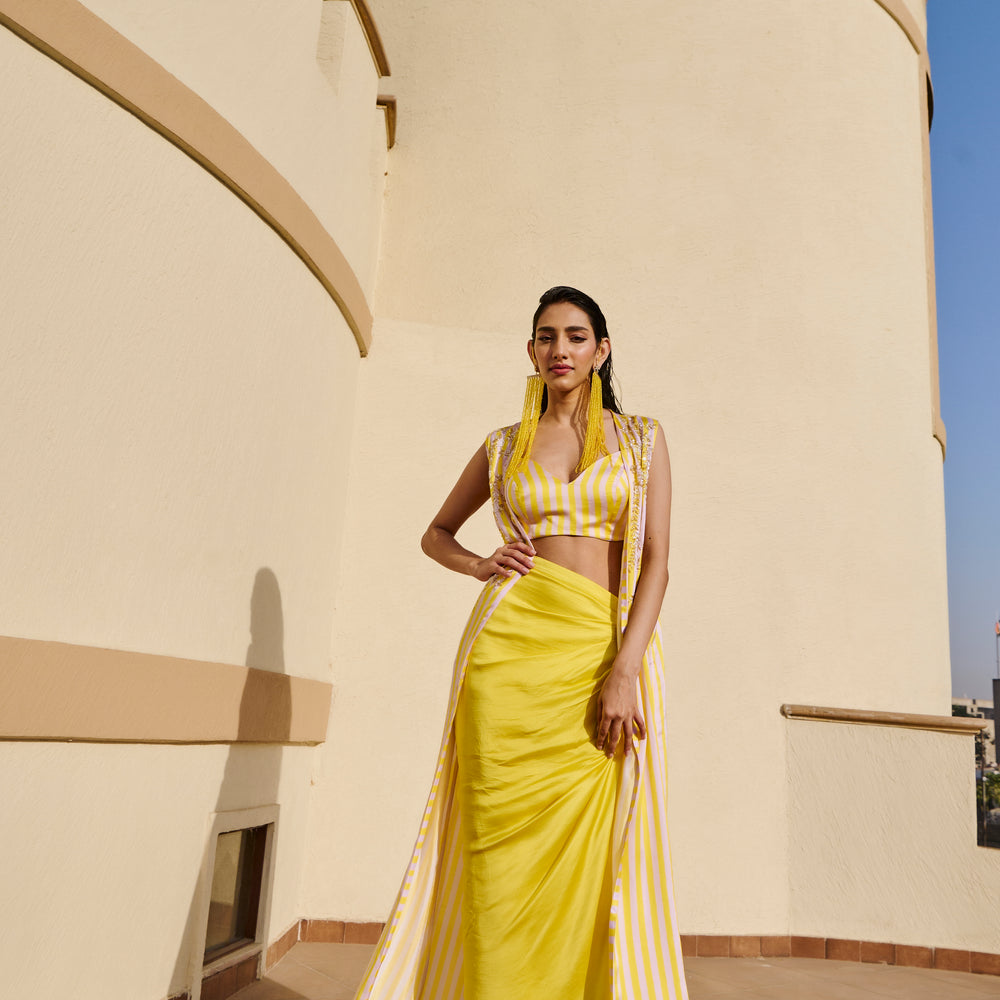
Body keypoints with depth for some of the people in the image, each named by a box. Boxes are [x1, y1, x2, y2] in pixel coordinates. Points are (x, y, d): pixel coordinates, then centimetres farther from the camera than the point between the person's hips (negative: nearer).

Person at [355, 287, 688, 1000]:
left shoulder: (641, 438, 10)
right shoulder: (504, 448, 14)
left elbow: (655, 561, 1)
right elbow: (436, 533, 25)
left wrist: (624, 672, -11)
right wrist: (481, 565, 3)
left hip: (610, 648, 0)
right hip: (511, 648, 1)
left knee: (593, 857, -1)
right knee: (504, 849, -2)